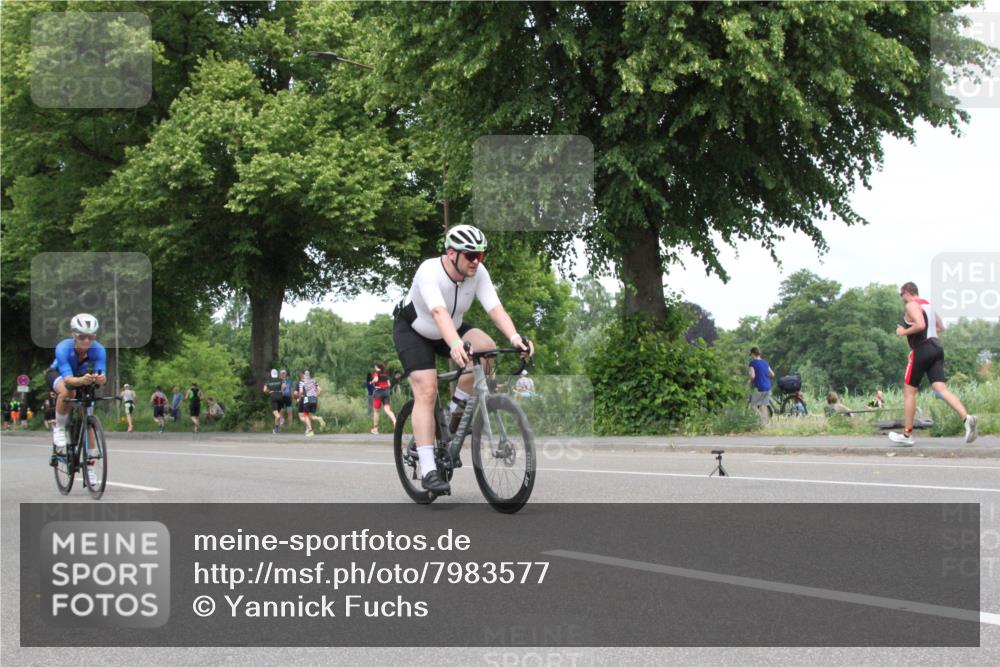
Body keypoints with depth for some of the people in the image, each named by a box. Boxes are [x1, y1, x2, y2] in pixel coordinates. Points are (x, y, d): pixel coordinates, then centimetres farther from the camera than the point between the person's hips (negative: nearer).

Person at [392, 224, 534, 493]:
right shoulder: (429, 272, -34)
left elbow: (495, 308, -31)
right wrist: (456, 345, -66)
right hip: (412, 329, -5)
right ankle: (428, 471, -20)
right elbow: (439, 312, -50)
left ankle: (456, 410, -3)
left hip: (450, 329, 5)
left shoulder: (478, 273, -20)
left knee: (486, 346, -23)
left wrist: (515, 337, -50)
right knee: (427, 391, -20)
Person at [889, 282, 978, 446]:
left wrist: (904, 332, -10)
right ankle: (967, 418, -27)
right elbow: (941, 327, 29)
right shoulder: (927, 304, 21)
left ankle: (907, 435, 8)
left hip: (922, 350, -8)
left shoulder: (911, 305, -7)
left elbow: (920, 325, -24)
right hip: (936, 348, 8)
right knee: (941, 389, -5)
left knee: (909, 391, 4)